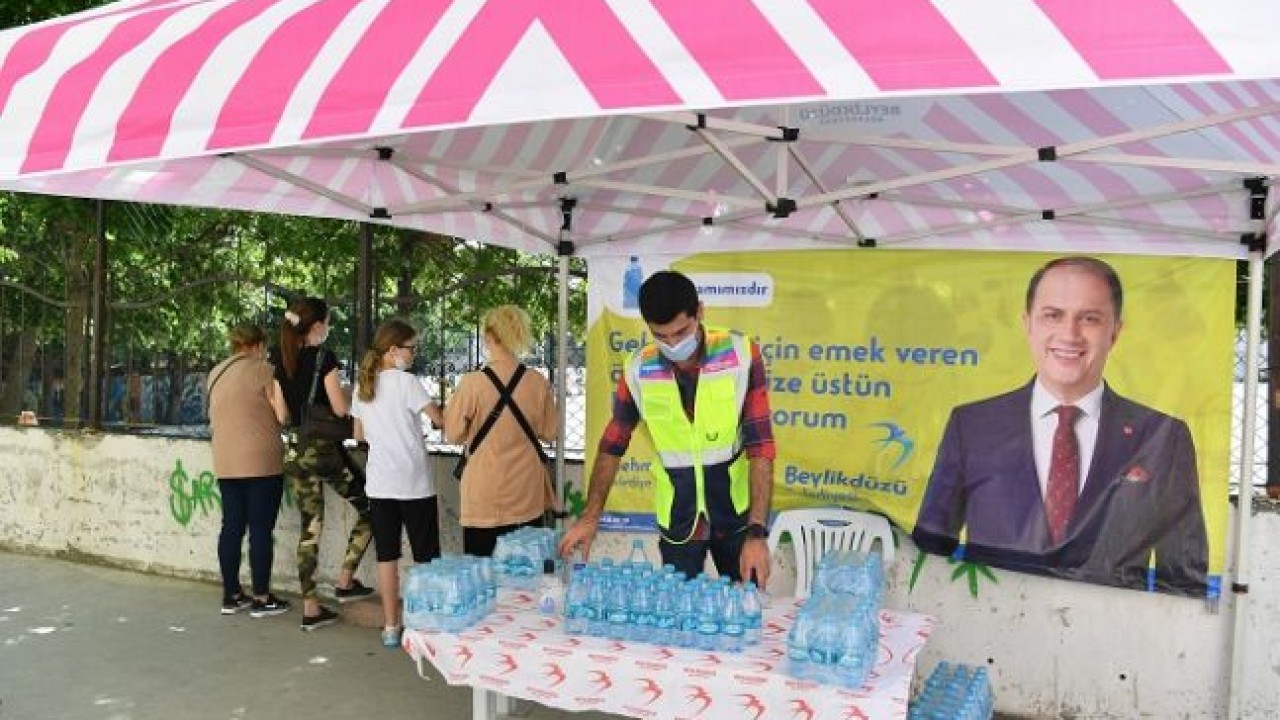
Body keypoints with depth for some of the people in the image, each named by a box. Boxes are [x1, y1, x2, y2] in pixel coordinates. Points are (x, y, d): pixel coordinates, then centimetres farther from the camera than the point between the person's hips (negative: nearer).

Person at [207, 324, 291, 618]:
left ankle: (231, 595, 18)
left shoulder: (215, 373, 13)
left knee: (231, 527, 11)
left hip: (225, 464, 7)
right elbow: (283, 416, -11)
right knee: (261, 529, -1)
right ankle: (262, 599, 4)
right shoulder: (263, 370, -8)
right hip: (261, 462, -6)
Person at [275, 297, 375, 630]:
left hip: (296, 451, 7)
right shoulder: (323, 358, -11)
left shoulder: (282, 363, 8)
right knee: (369, 508, 10)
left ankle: (310, 607, 11)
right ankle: (345, 580, 7)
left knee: (309, 528, 10)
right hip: (325, 448, -6)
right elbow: (340, 410, -13)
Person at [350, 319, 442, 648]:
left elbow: (360, 434, 16)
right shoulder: (406, 382, -11)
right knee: (425, 558, 6)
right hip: (414, 484, -5)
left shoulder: (362, 386, 8)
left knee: (387, 557, 9)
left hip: (379, 484, 5)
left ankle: (391, 627, 15)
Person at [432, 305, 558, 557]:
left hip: (485, 498, -2)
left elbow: (453, 435, -4)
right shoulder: (538, 382, -5)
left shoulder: (472, 383, -12)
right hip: (527, 497, 3)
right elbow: (550, 432, 5)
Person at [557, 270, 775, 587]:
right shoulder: (639, 370, -9)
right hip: (677, 521, 1)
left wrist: (757, 532, -23)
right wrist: (591, 516, -3)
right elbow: (612, 445, 3)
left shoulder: (741, 355, -15)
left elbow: (760, 445, -16)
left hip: (736, 515, -1)